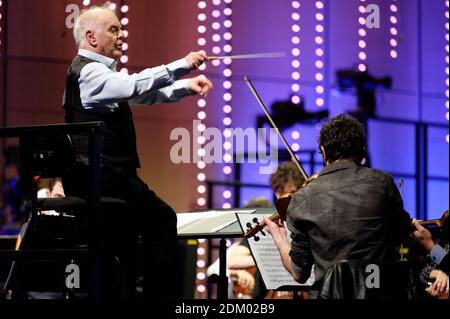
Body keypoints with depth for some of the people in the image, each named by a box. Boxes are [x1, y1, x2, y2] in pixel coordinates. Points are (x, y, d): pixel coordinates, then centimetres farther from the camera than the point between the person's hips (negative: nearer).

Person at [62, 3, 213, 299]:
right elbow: (135, 86, -29)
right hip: (100, 177, -11)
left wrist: (186, 86, 4)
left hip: (95, 175, 11)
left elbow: (144, 93, 18)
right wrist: (181, 65, -30)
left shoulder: (99, 72, 19)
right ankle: (161, 293, -6)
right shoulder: (89, 72, -13)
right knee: (163, 219, -7)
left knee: (128, 225, 23)